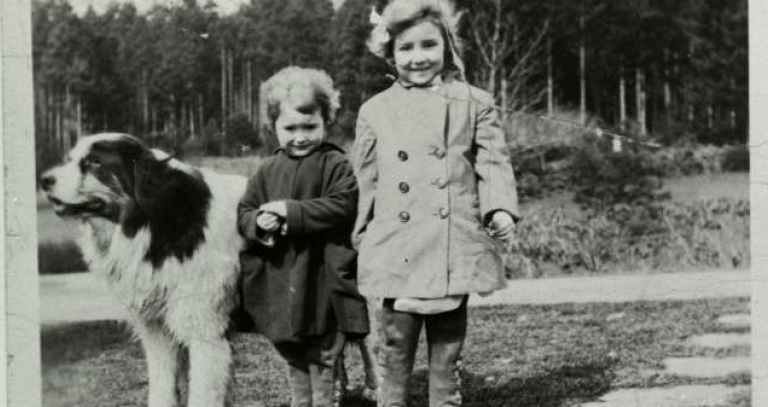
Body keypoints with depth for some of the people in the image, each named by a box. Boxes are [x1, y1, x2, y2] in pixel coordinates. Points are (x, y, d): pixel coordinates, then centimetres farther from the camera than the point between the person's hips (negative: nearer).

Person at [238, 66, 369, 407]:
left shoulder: (336, 165, -7)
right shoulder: (267, 171, 8)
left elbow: (341, 208, -19)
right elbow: (244, 211, 9)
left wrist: (291, 211, -21)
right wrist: (258, 223, -15)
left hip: (321, 282, -5)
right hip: (279, 285, 5)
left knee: (323, 361, 4)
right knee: (294, 364, 18)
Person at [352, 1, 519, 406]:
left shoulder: (474, 103, 5)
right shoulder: (375, 111, 8)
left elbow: (492, 163, 2)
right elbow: (365, 182, 12)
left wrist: (500, 208, -14)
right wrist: (361, 238, 12)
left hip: (454, 248, 0)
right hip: (397, 250, 1)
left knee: (447, 348, 8)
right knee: (396, 348, 4)